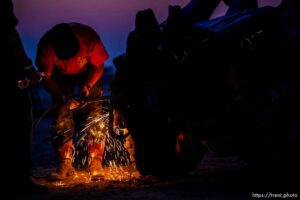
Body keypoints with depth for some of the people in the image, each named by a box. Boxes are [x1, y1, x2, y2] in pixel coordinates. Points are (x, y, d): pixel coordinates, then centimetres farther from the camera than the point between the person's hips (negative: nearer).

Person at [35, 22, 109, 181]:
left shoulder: (89, 37, -36)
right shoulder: (46, 46, -34)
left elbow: (98, 66, -17)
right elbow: (46, 77, -22)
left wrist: (87, 86, -33)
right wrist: (63, 97, -36)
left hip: (87, 74, -1)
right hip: (61, 77, 1)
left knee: (95, 117, -13)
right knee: (62, 119, -10)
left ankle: (95, 165, -7)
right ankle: (64, 165, 0)